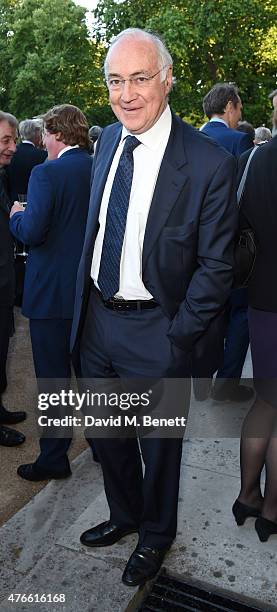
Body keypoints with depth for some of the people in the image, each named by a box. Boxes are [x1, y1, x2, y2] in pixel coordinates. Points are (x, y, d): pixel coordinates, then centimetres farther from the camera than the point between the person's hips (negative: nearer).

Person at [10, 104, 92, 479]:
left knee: (53, 377, 7)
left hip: (52, 293, -6)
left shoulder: (46, 173, -16)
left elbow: (31, 232, -22)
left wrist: (16, 215, -1)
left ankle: (53, 459, 21)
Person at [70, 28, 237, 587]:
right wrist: (83, 303, 11)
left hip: (153, 331, -6)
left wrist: (178, 338, -14)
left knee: (158, 444, 17)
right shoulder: (107, 140, 3)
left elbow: (216, 265, -13)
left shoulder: (209, 164, -18)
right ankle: (124, 515, 52)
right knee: (109, 435, 24)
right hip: (97, 317, 6)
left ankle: (156, 534, 46)